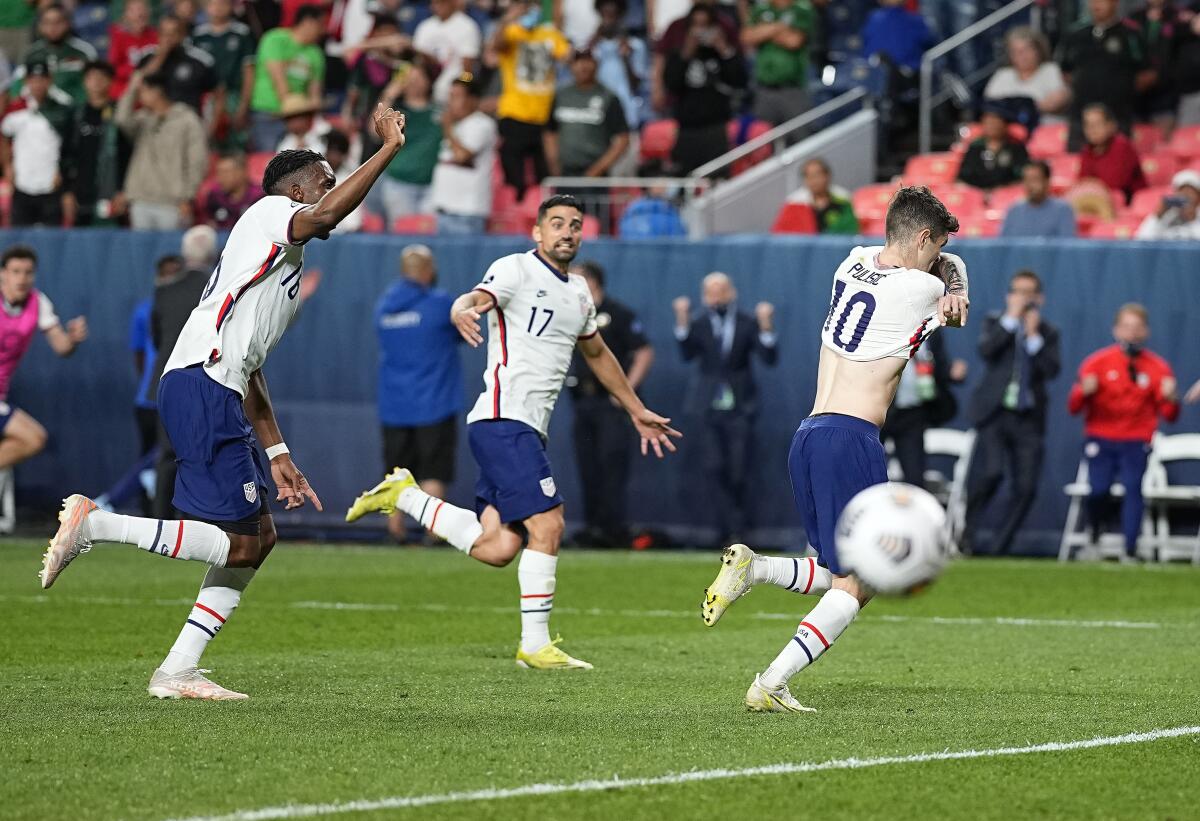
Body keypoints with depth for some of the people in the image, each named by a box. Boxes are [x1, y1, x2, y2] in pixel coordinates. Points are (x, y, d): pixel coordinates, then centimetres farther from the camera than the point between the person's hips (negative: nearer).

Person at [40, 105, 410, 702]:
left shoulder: (284, 263, 30)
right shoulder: (271, 213, 3)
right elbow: (325, 216, -22)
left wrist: (277, 456, 28)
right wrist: (389, 149, -19)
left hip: (218, 397, 11)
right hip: (201, 388, -11)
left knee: (258, 536, 9)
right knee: (238, 541, -14)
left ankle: (177, 672, 7)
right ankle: (94, 525, -12)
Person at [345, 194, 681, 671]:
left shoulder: (579, 293, 20)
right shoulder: (516, 270, -4)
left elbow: (597, 354, 35)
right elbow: (475, 298, -22)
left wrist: (637, 411, 41)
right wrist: (463, 311, -47)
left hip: (528, 430, 8)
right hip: (503, 420, -8)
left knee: (498, 549, -2)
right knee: (548, 526, -15)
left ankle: (403, 495, 14)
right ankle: (535, 645, -7)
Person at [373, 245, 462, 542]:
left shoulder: (384, 305, 6)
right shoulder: (441, 303, -10)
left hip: (393, 406, 5)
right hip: (433, 403, -4)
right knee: (433, 472, -3)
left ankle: (394, 528, 10)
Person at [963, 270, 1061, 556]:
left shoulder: (1047, 333, 12)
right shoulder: (996, 323, 9)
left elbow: (1052, 369, -4)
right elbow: (986, 350, -12)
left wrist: (1034, 336, -11)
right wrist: (1011, 318, -11)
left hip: (1028, 417, 3)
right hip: (995, 413, -2)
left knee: (1026, 488, -4)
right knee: (990, 473, -21)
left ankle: (999, 549, 8)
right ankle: (963, 538, -4)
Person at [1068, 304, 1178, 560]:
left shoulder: (1158, 368, 4)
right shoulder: (1097, 362, 2)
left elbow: (1169, 415, 5)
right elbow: (1073, 407, 0)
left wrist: (1171, 399, -17)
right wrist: (1084, 392, -21)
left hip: (1136, 440, 0)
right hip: (1100, 439, 0)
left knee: (1133, 486, -23)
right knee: (1098, 489, -18)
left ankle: (1130, 550, -21)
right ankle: (1094, 537, 12)